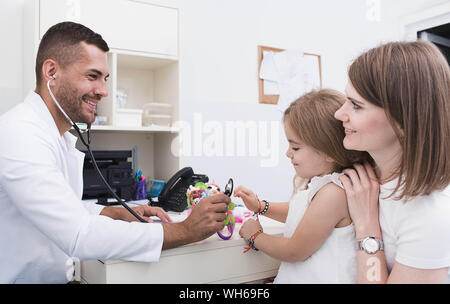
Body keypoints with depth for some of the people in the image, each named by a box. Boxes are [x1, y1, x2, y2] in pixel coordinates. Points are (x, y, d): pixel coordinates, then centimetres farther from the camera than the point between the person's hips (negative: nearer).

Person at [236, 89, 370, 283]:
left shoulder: (333, 193, -24)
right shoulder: (316, 180, 5)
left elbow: (294, 252, -17)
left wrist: (255, 236, -3)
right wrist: (260, 207, 14)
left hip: (321, 278, -8)